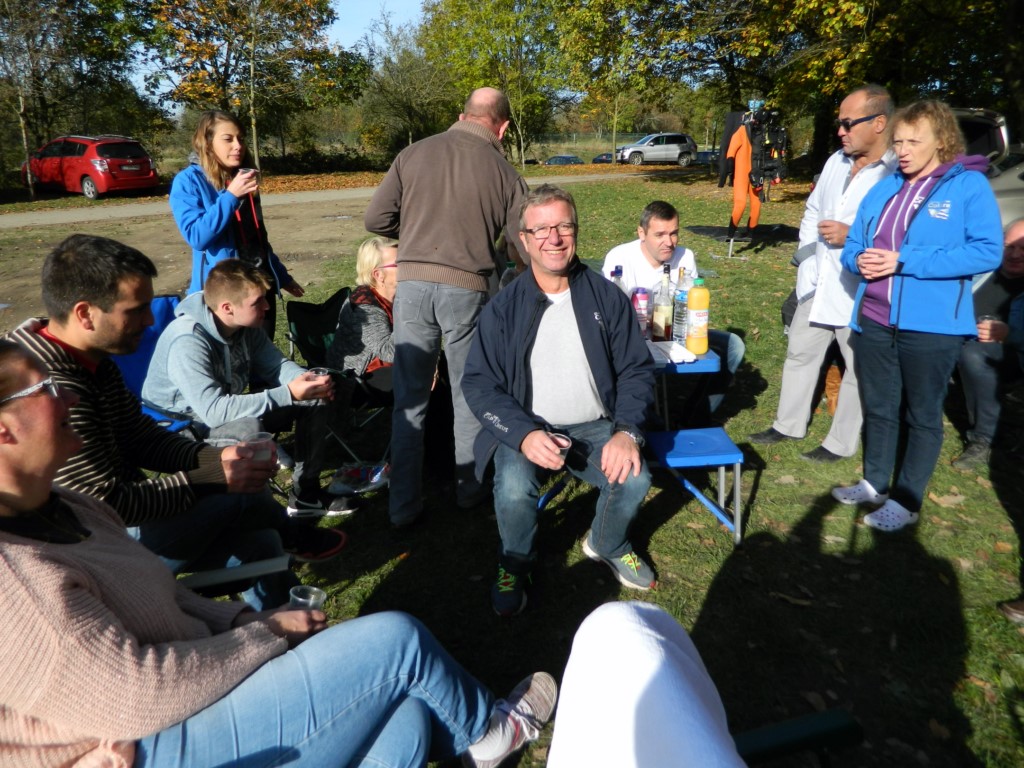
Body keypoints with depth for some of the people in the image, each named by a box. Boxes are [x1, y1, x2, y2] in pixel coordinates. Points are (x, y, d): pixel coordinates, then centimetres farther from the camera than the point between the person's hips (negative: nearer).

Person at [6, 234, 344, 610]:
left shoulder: (91, 359, 1)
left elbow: (141, 437, 7)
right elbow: (105, 505, -28)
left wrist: (216, 459, -8)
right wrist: (215, 477, -20)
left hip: (123, 510, 9)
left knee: (256, 542, 7)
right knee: (243, 496, -12)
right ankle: (293, 537, 19)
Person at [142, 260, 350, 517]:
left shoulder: (246, 324, -8)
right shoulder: (187, 342, -31)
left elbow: (275, 364, 1)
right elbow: (214, 410, -39)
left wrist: (309, 380, -21)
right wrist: (289, 394, -39)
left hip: (229, 407, 8)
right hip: (182, 422, -8)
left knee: (314, 398, -3)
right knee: (249, 426, -38)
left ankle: (306, 494, 4)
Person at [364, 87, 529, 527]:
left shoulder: (413, 154, 5)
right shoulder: (503, 171, 2)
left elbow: (376, 219, 5)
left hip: (413, 282, 2)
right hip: (468, 288, -1)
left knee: (409, 399, 10)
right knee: (469, 396, 15)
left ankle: (403, 505, 16)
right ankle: (469, 489, 29)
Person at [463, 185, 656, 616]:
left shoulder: (606, 297, 3)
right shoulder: (503, 308, -3)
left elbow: (637, 369, 3)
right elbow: (479, 383, -7)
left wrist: (627, 431, -14)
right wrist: (524, 434, -24)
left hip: (595, 427, 2)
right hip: (525, 429, -1)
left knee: (634, 480, -25)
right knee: (514, 491, -31)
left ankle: (607, 546, 13)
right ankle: (516, 564, 7)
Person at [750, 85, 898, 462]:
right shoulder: (836, 162, 9)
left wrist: (853, 236, -22)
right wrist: (805, 262, 8)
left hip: (862, 293, -8)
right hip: (819, 285, 8)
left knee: (859, 368, 9)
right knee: (800, 354, 17)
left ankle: (841, 443, 23)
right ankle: (788, 425, 34)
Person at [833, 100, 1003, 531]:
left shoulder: (969, 185, -5)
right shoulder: (883, 189, 12)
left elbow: (987, 252, -15)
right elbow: (852, 245, 14)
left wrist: (904, 260, -20)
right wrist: (859, 260, -11)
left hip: (930, 324, -5)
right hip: (873, 320, 6)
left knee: (923, 415, 9)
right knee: (877, 408, 17)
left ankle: (906, 502, 21)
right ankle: (874, 483, 34)